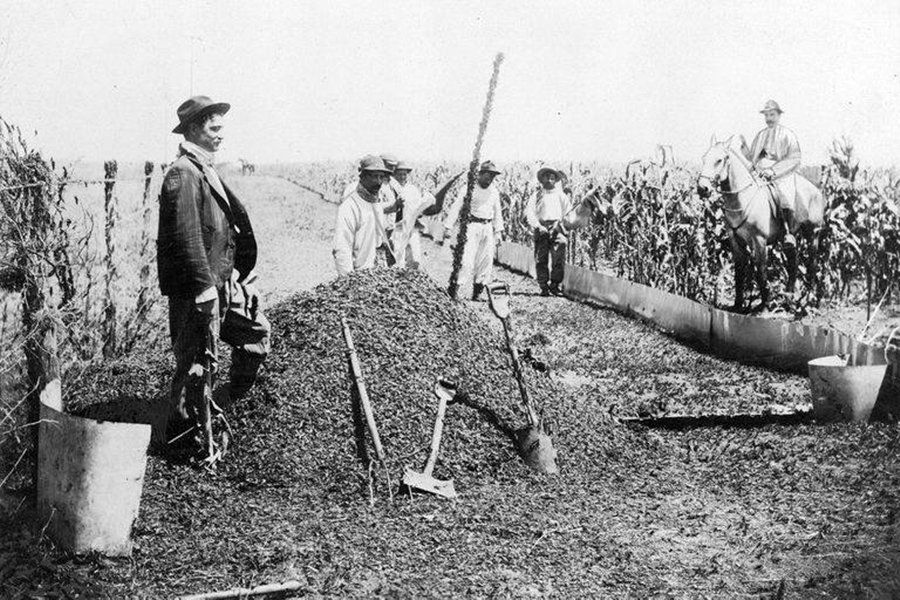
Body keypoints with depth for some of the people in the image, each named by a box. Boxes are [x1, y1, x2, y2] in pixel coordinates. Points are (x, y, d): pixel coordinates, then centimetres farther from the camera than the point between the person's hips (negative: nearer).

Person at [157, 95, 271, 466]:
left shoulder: (207, 172, 15)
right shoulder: (183, 175, -16)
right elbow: (187, 237, -22)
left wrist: (240, 277, 19)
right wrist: (205, 286, -24)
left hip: (220, 282, 10)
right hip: (195, 287, -10)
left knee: (257, 330, 17)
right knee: (198, 363, -2)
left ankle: (234, 405, 28)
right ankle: (199, 444, 8)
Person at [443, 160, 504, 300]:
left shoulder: (494, 191, 13)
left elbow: (497, 212, 22)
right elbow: (456, 207, -6)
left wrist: (498, 231, 16)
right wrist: (448, 227, -11)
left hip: (488, 228, 6)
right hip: (472, 226, -6)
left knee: (487, 259, 3)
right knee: (467, 258, -15)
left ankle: (478, 287, 12)